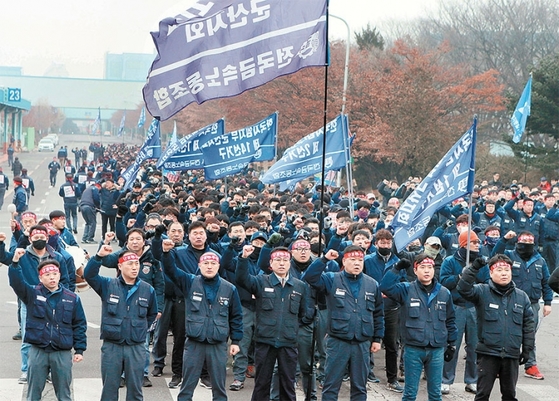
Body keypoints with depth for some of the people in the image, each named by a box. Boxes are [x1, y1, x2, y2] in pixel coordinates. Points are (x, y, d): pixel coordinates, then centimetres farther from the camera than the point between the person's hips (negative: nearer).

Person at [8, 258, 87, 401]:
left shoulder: (72, 298, 3)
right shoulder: (32, 293, 2)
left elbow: (79, 325, 6)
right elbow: (16, 282, -15)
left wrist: (79, 349, 2)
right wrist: (15, 262, -30)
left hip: (63, 353, 0)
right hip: (37, 351, 0)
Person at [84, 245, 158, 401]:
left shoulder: (148, 290, 3)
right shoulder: (108, 285, -1)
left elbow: (152, 314, 17)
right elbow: (88, 275, -15)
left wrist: (142, 329, 10)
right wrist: (99, 256, -27)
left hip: (137, 348, 1)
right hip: (111, 346, -1)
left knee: (135, 388, 8)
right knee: (109, 388, 6)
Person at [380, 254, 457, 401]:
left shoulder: (444, 293, 6)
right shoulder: (407, 289, -1)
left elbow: (450, 321, 13)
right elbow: (385, 287, -17)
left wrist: (451, 345, 12)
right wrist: (397, 268, -20)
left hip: (437, 350, 2)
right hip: (413, 349, -2)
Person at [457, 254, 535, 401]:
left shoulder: (521, 296, 6)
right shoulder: (482, 292, -4)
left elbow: (529, 324, 9)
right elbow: (464, 289, -22)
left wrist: (527, 349, 6)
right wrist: (474, 268, -31)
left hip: (512, 355, 3)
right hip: (488, 353, -3)